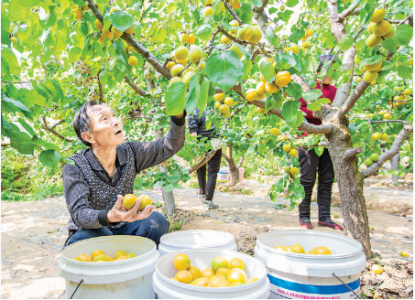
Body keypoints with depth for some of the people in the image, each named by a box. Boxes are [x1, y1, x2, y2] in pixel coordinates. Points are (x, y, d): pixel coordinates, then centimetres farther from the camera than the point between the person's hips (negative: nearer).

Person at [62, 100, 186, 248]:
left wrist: (178, 114, -28)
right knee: (84, 236, -36)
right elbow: (79, 215, -26)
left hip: (122, 229, 3)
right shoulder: (73, 167, -17)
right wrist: (109, 217, -48)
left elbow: (171, 145, -9)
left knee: (156, 221, -25)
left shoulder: (129, 153, -6)